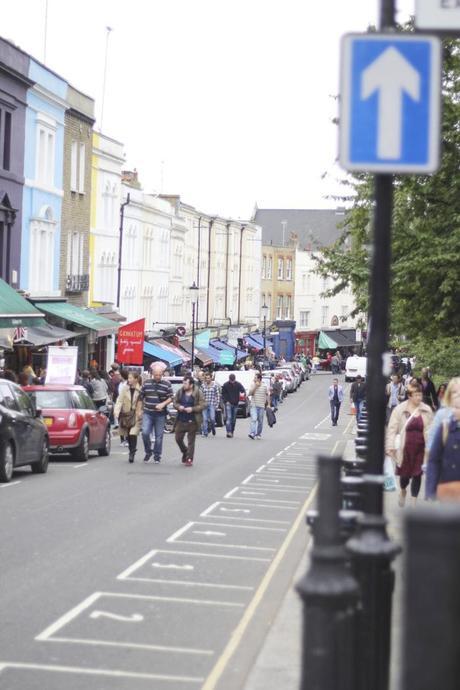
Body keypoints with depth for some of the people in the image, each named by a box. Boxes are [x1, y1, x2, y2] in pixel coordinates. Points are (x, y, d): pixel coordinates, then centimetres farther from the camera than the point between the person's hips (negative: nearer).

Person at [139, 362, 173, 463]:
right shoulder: (146, 383, 4)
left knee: (159, 436, 4)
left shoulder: (167, 384, -1)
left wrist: (163, 404, -17)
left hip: (160, 414, -1)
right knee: (145, 433, -12)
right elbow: (141, 398, 11)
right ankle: (148, 452, 10)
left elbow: (170, 398, 0)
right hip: (147, 413, 1)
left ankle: (157, 456, 17)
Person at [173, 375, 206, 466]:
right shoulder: (179, 392, 3)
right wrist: (178, 406, -10)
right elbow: (175, 402, 12)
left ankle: (189, 459, 8)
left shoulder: (198, 393, -9)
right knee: (178, 438, 7)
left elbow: (203, 405, -8)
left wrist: (192, 409, -20)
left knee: (191, 441, 1)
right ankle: (185, 452, 34)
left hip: (192, 421, -4)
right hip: (181, 420, 4)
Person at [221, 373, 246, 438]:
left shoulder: (238, 384, 0)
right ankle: (229, 432, -23)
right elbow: (223, 394, 4)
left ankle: (232, 432, 18)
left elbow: (243, 391, -3)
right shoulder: (225, 385, -3)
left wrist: (243, 393, -27)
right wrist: (226, 401, -9)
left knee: (233, 419, 8)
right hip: (228, 404, -3)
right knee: (228, 418, -15)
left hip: (235, 404, 3)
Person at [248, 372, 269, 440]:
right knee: (253, 419, -16)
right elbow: (250, 393, -5)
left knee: (260, 421, 7)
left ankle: (258, 434, 18)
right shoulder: (253, 385, 5)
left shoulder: (264, 386, 3)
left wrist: (268, 404, 6)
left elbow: (267, 395, 10)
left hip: (261, 406, 1)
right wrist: (255, 387, -11)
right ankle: (252, 433, -24)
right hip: (254, 405, -1)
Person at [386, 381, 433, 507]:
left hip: (420, 448, 2)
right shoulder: (399, 409, -7)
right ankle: (403, 491, 42)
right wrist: (390, 447, -11)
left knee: (417, 474, 4)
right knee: (405, 473, 9)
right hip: (405, 448, -2)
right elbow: (392, 429, -6)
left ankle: (414, 501, 16)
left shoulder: (427, 410, 0)